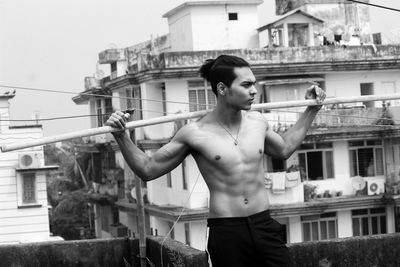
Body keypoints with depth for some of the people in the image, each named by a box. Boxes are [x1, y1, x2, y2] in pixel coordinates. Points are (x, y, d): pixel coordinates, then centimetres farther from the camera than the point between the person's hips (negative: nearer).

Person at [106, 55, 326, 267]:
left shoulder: (257, 122, 6)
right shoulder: (195, 133, -7)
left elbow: (284, 148, 28)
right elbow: (148, 170, 1)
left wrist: (311, 110, 28)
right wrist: (121, 137, -11)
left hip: (264, 226, 4)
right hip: (226, 233, -4)